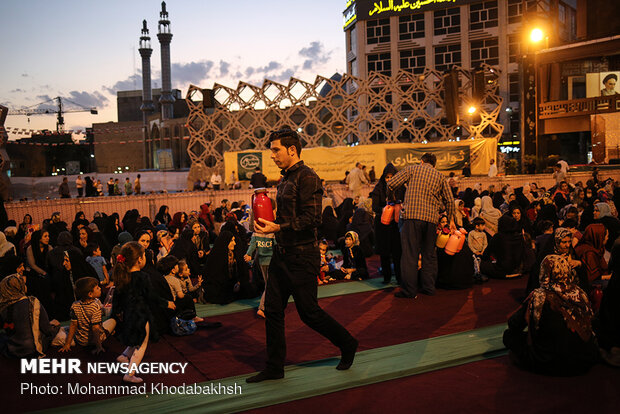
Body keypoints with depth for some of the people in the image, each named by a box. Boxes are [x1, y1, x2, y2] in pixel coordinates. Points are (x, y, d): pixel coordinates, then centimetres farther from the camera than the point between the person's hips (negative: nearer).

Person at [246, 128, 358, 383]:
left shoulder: (307, 178, -14)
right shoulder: (285, 180, 14)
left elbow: (312, 218, -22)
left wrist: (278, 227, -25)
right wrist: (269, 223, 7)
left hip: (302, 257, -9)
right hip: (282, 254, 9)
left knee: (309, 312, 1)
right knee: (272, 309, 8)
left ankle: (347, 344, 25)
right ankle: (274, 367, 19)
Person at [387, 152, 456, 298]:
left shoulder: (412, 169, 9)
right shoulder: (440, 176, 19)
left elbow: (391, 184, 4)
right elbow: (450, 200, 18)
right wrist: (451, 220, 28)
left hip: (414, 215, -4)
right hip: (432, 218, 4)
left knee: (410, 253, -4)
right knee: (429, 253, 14)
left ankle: (409, 290, -6)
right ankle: (429, 287, 16)